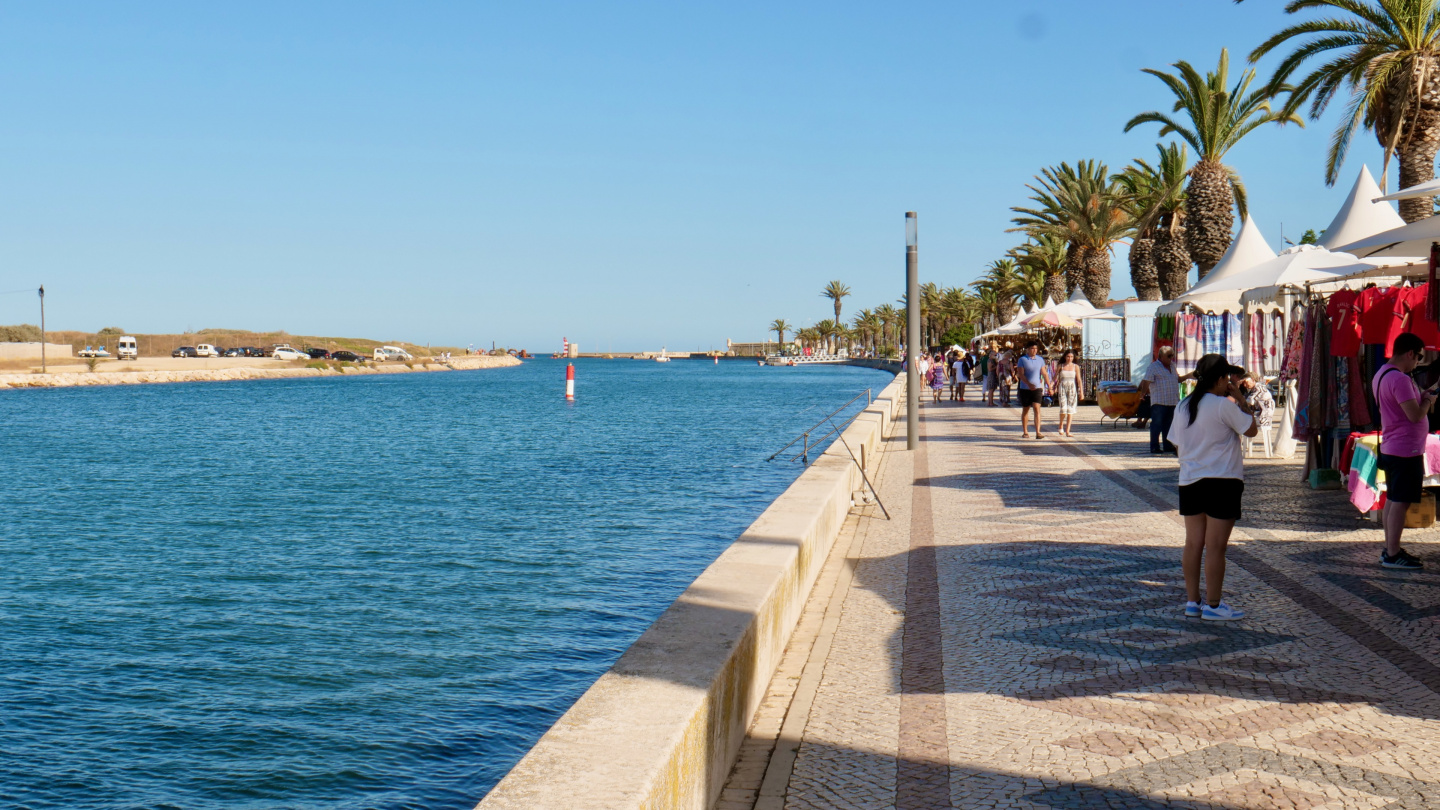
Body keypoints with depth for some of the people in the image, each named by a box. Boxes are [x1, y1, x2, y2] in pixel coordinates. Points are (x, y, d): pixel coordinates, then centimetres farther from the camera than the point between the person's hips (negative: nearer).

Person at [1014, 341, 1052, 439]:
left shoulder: (1040, 359, 7)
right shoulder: (1022, 360, -3)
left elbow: (1044, 373, 9)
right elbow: (1020, 374, -10)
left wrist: (1049, 386, 3)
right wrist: (1029, 384, -23)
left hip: (1037, 388, 1)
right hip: (1025, 388, -1)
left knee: (1037, 409, -11)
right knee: (1025, 410, 10)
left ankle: (1038, 432, -17)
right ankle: (1025, 431, 23)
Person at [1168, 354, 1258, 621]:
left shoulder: (1184, 406, 8)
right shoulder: (1224, 405, -13)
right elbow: (1251, 429, -5)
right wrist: (1239, 398, 1)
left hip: (1189, 481, 7)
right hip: (1221, 482, -7)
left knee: (1193, 543, 10)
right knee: (1215, 546, -2)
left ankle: (1192, 602, 16)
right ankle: (1213, 605, 3)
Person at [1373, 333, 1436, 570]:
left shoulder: (1381, 374, 12)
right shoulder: (1399, 379, -21)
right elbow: (1415, 415, -24)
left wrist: (1421, 396, 14)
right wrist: (1428, 400, -6)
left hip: (1390, 449, 10)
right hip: (1406, 450, -10)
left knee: (1392, 500, 14)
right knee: (1401, 502, -6)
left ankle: (1390, 550, 21)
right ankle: (1392, 555, -4)